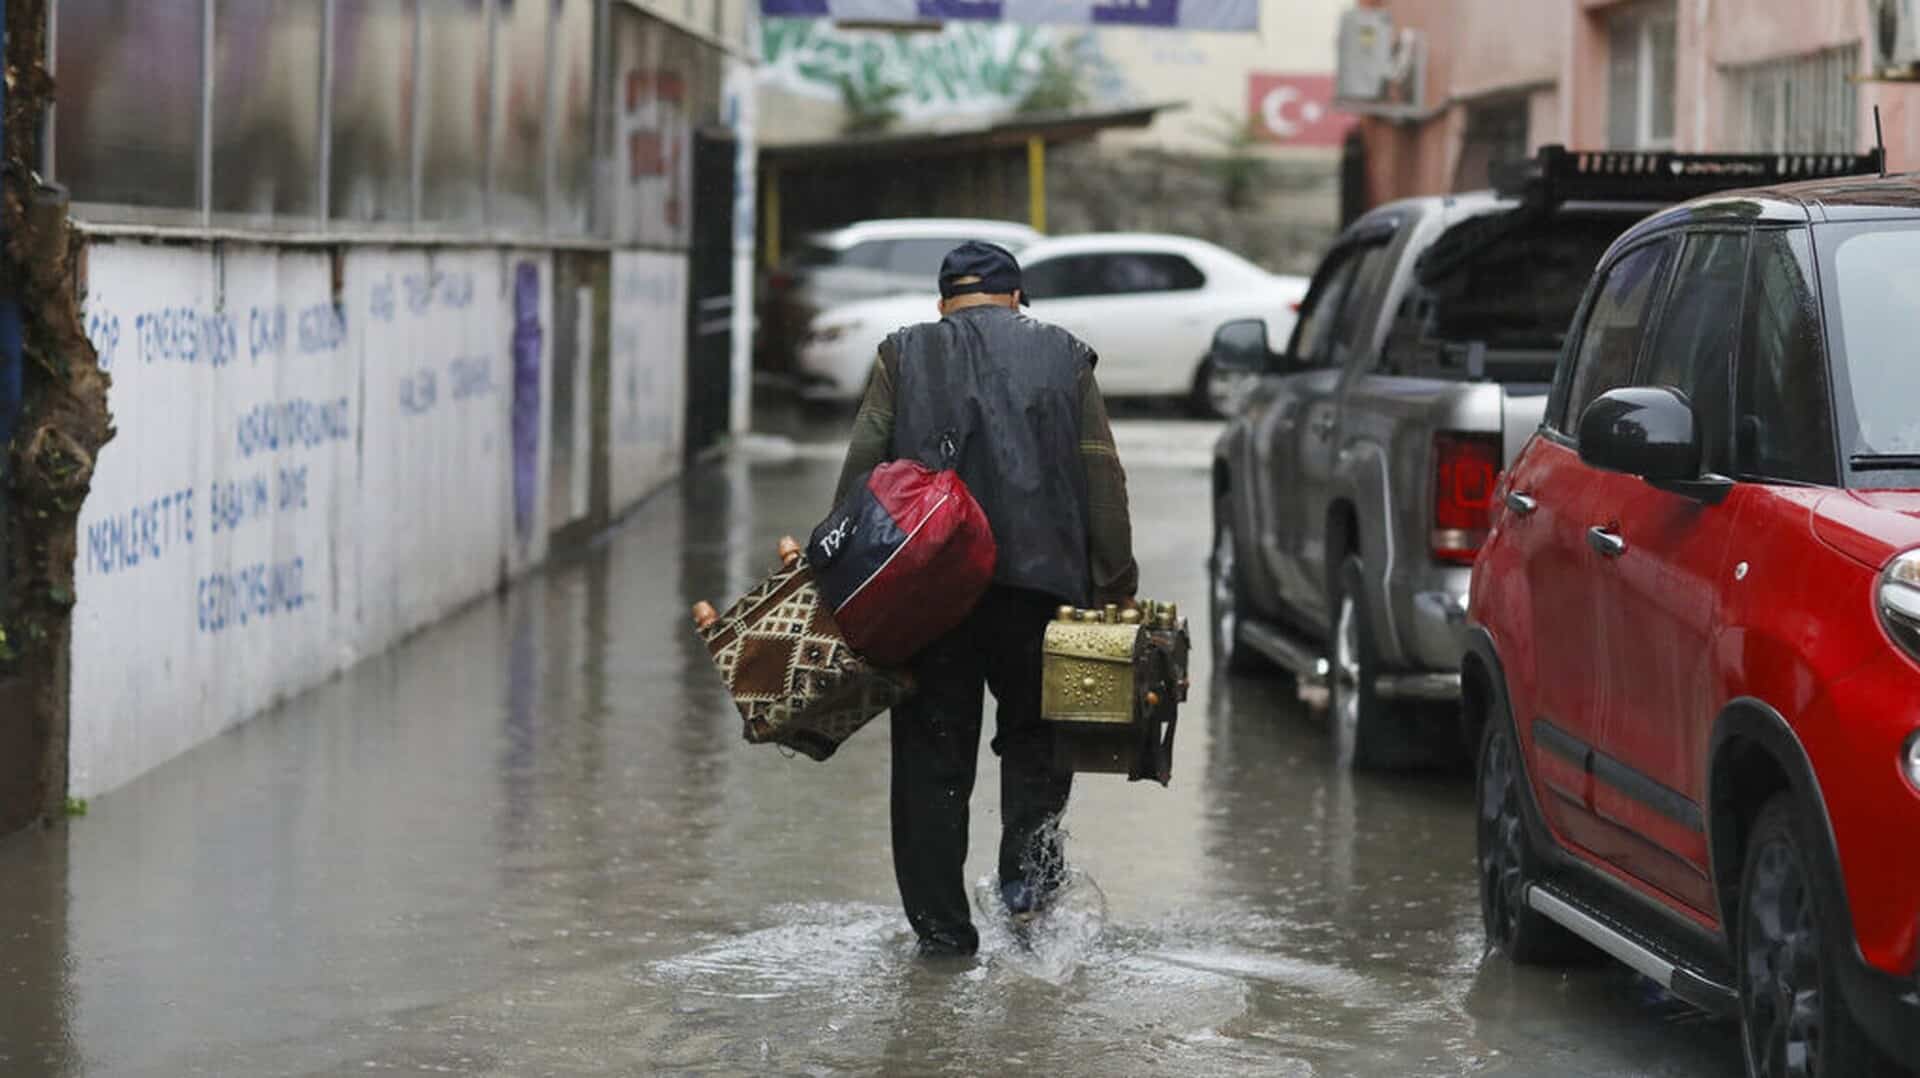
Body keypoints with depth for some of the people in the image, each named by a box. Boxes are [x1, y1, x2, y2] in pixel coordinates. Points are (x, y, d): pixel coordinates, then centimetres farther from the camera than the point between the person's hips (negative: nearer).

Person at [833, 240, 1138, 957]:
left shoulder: (903, 358, 10)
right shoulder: (1064, 360, 11)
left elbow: (862, 468, -1)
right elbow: (1103, 481, 5)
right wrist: (1115, 590, 6)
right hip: (1037, 577, 0)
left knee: (932, 757, 6)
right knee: (1035, 732, 19)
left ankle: (940, 925, 6)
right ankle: (1029, 864, -1)